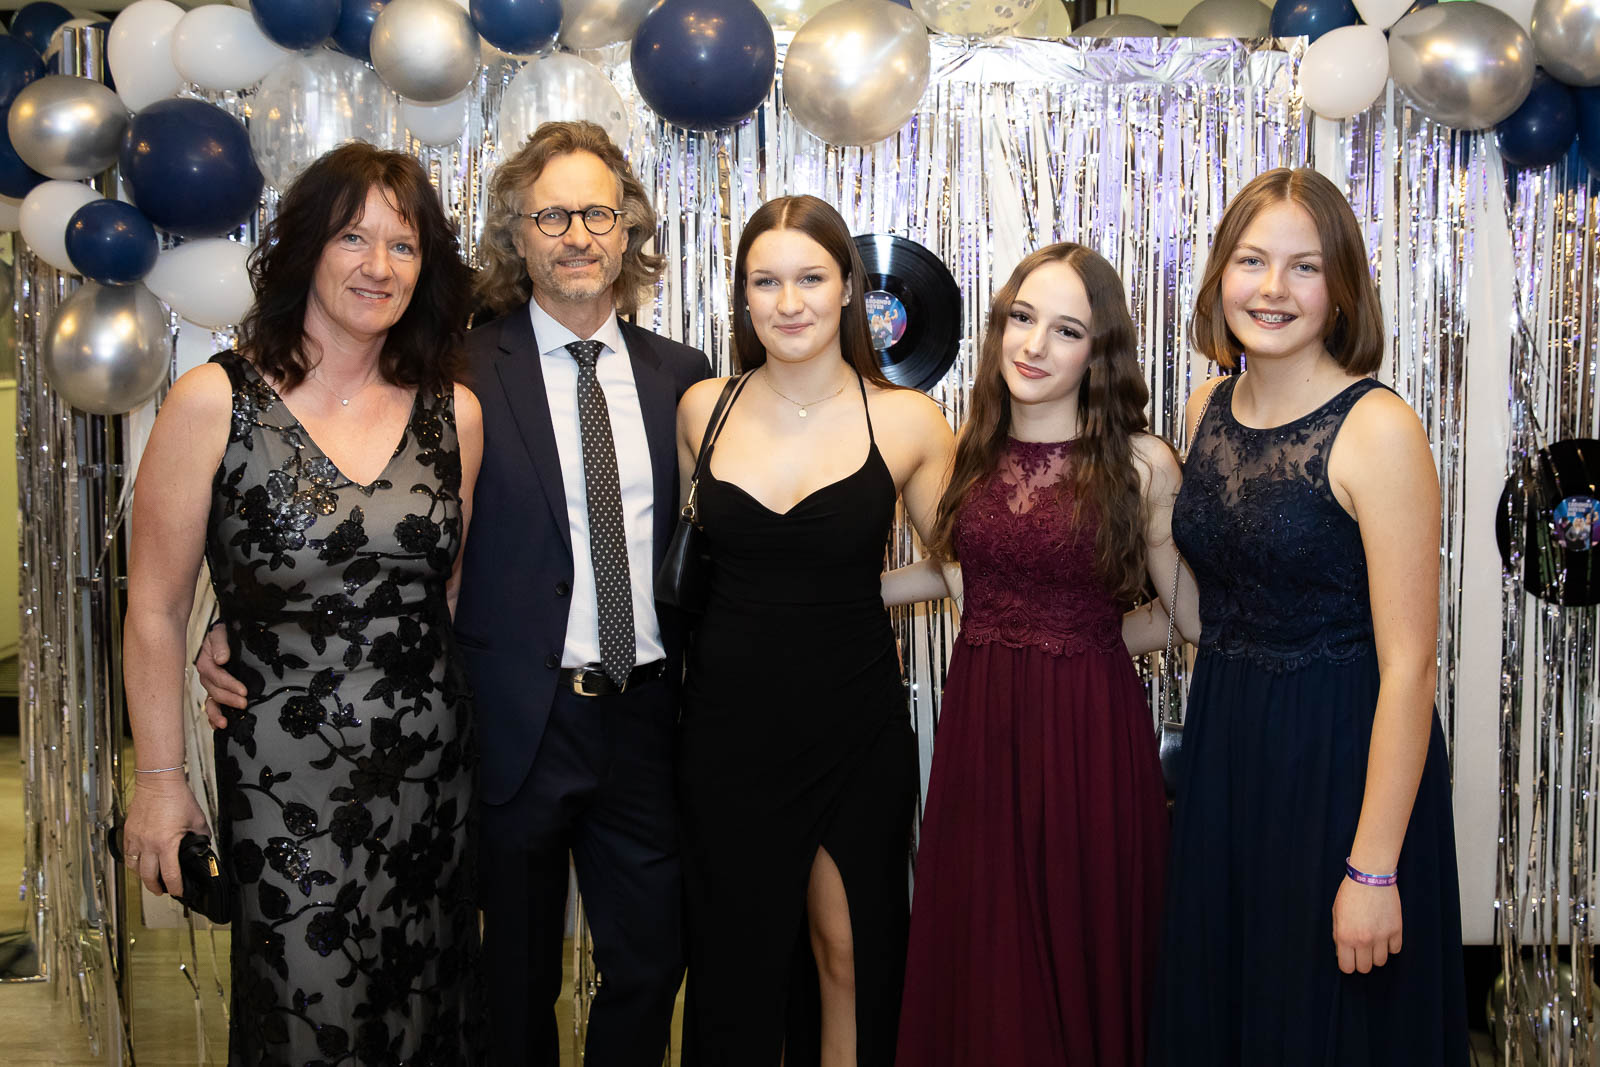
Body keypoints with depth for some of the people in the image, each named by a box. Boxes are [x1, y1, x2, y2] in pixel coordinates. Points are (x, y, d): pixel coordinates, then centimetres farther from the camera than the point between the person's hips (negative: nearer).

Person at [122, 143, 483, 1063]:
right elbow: (157, 608, -4)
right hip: (287, 780, -3)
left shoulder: (454, 414, 2)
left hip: (434, 770, 4)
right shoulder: (213, 403, -8)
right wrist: (160, 777, -2)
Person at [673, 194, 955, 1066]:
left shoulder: (907, 421, -6)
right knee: (736, 958, 13)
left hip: (854, 726, -1)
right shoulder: (702, 408, 1)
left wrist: (849, 586, -9)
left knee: (849, 949, 10)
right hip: (729, 724, 2)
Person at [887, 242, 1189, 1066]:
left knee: (1085, 957, 9)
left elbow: (1194, 613, -3)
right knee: (980, 959, 13)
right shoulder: (970, 452, 5)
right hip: (979, 727, 3)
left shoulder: (1141, 464, -6)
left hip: (1090, 737, -3)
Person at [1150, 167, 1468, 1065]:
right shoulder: (1210, 409, 3)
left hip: (1342, 757, -6)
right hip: (1222, 748, 6)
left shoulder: (1379, 431, -17)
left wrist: (1374, 869, -20)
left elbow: (1408, 666, -19)